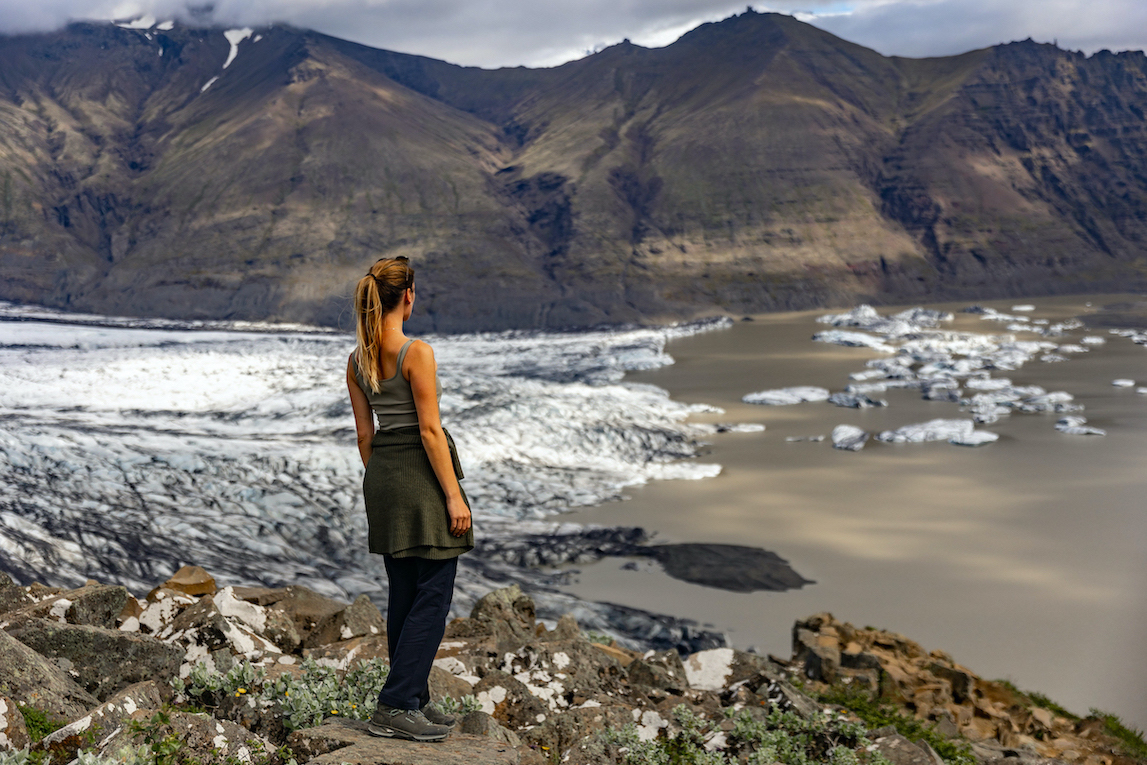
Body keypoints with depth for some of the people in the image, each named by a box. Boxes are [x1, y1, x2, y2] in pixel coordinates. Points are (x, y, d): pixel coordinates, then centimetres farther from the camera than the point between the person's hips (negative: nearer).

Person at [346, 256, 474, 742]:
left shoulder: (356, 360, 6)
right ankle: (395, 706, -3)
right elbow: (430, 430, -18)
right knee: (433, 597, -1)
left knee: (404, 595, 14)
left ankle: (415, 701, 22)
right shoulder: (416, 352, -16)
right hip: (423, 471, -8)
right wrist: (454, 495, -14)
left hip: (382, 471, 8)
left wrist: (381, 484, 18)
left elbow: (364, 432, 10)